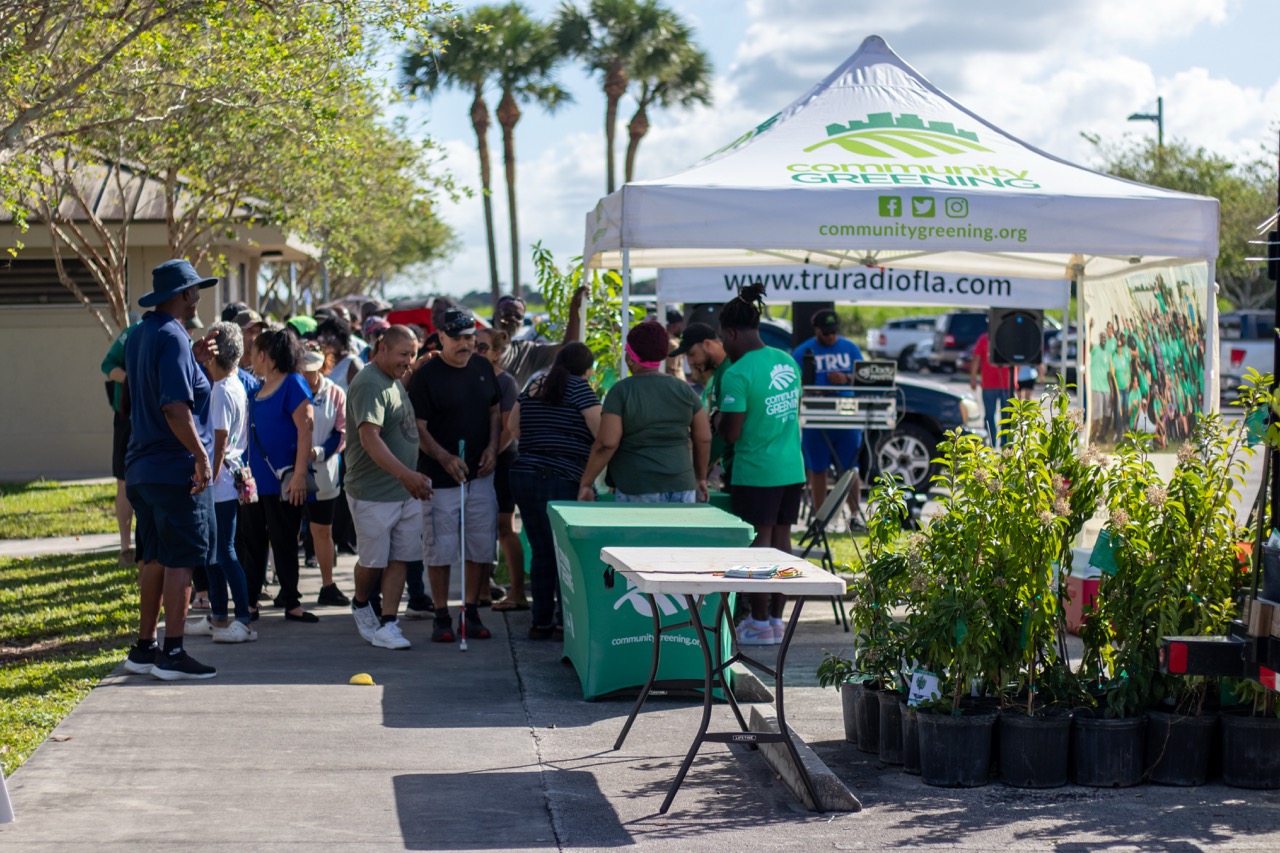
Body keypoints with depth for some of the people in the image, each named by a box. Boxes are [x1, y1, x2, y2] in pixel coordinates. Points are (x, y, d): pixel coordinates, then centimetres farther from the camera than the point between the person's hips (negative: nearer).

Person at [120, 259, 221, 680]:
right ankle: (173, 653, -3)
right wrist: (201, 456, -20)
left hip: (143, 469, 9)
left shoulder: (139, 335, 13)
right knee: (180, 560, -4)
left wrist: (193, 359, 16)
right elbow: (175, 408, -23)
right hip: (176, 470, -9)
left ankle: (144, 647, 19)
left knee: (154, 558, 15)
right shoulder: (172, 338, -16)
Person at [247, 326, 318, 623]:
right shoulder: (258, 389, 14)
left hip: (283, 479, -8)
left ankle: (290, 601, 6)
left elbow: (306, 428, -18)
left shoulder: (293, 384, -10)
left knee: (284, 540, -2)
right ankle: (249, 600, 18)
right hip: (259, 480, 8)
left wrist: (300, 474, -23)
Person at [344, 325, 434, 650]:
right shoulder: (369, 384, -18)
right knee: (373, 560, 5)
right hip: (373, 492, -8)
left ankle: (387, 624, 7)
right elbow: (369, 438, -29)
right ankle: (361, 607, 31)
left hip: (406, 490, 8)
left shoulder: (394, 380, 13)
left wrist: (414, 477, 21)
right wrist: (405, 474, -37)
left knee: (399, 558, 4)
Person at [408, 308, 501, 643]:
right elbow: (418, 427, -10)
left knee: (482, 547, 6)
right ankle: (442, 617, 9)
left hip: (480, 475, 5)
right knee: (440, 550, -1)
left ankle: (471, 613, 18)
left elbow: (495, 410, 17)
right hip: (440, 477, -5)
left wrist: (492, 447, 1)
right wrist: (444, 458, -22)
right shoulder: (425, 376, -9)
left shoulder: (482, 367, 8)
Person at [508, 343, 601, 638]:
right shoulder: (579, 388, -6)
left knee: (541, 551, 12)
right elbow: (603, 434, -11)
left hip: (523, 474, 7)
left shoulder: (533, 387, 14)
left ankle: (541, 622, 16)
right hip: (560, 479, -7)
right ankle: (569, 622, 1)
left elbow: (513, 428, 21)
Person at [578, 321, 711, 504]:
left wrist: (585, 483, -3)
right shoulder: (684, 390, 7)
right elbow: (704, 439, 10)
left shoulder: (621, 391, -5)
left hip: (637, 491, -3)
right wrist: (701, 478, 23)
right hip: (682, 487, 4)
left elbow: (606, 444, -11)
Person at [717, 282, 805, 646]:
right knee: (781, 540, 12)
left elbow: (731, 433, -15)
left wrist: (718, 417, 4)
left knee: (759, 544, 0)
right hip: (792, 469, 7)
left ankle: (760, 623, 7)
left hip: (756, 473, -7)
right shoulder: (789, 362, 7)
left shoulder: (737, 374, -17)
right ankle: (776, 619, 19)